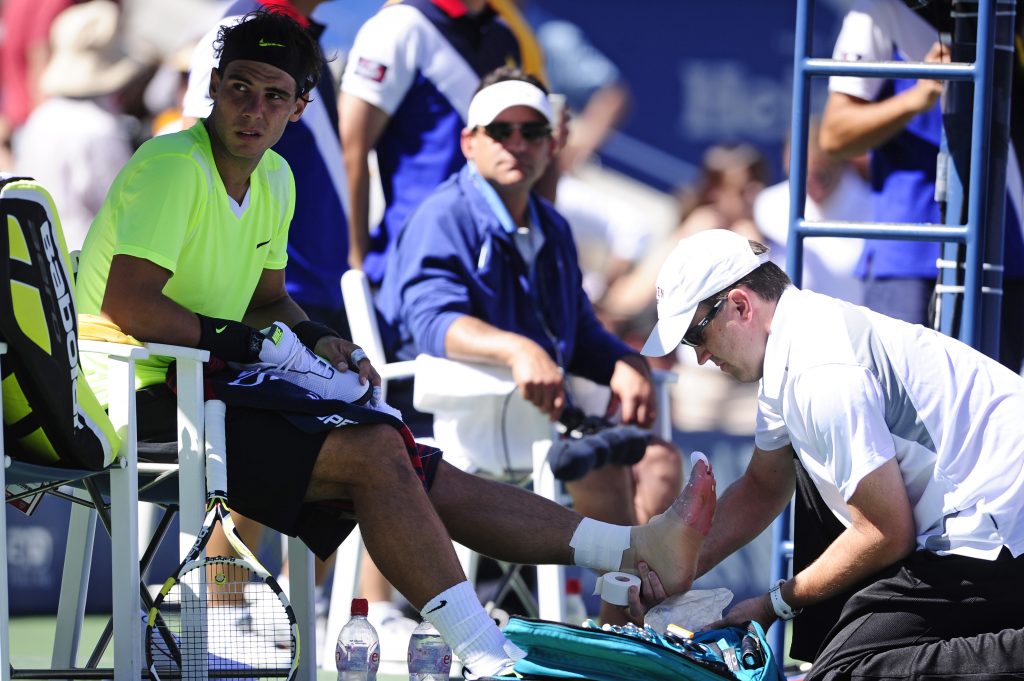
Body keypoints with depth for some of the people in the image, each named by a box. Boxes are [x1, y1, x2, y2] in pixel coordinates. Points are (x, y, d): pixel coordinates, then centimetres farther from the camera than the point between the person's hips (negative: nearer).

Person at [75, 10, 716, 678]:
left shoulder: (273, 177, 15)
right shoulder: (175, 166, -14)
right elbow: (125, 303, -24)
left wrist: (316, 341, 2)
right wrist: (256, 343, -19)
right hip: (149, 402, -9)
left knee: (423, 473, 1)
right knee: (374, 454, -23)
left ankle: (639, 549, -1)